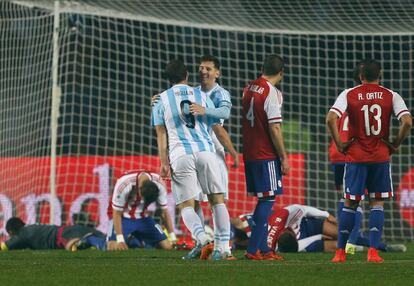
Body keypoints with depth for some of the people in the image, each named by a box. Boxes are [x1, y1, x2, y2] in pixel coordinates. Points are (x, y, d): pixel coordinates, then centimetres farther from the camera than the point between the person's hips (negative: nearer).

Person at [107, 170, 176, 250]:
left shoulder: (159, 184, -20)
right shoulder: (123, 184, -32)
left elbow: (164, 211, -6)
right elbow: (117, 213, -21)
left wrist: (173, 238, -6)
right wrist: (120, 240, -26)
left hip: (142, 217, 3)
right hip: (124, 217, -3)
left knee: (168, 246, -9)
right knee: (113, 248, -27)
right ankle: (129, 241, 9)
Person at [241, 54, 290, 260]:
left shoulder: (249, 89, 10)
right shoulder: (271, 92, -13)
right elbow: (274, 128, -16)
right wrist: (284, 158, -11)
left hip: (249, 154, 8)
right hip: (266, 155, -8)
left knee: (263, 200, 13)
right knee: (267, 201, -4)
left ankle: (263, 249, 14)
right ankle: (253, 250, -8)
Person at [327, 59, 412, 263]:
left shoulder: (348, 95, 0)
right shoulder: (391, 96, 0)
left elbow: (330, 118, -14)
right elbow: (407, 122, -13)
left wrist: (339, 144, -4)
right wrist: (395, 144, 0)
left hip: (355, 156, 0)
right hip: (381, 156, 0)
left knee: (351, 203, 8)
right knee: (377, 203, 6)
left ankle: (340, 252, 9)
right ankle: (373, 251, -5)